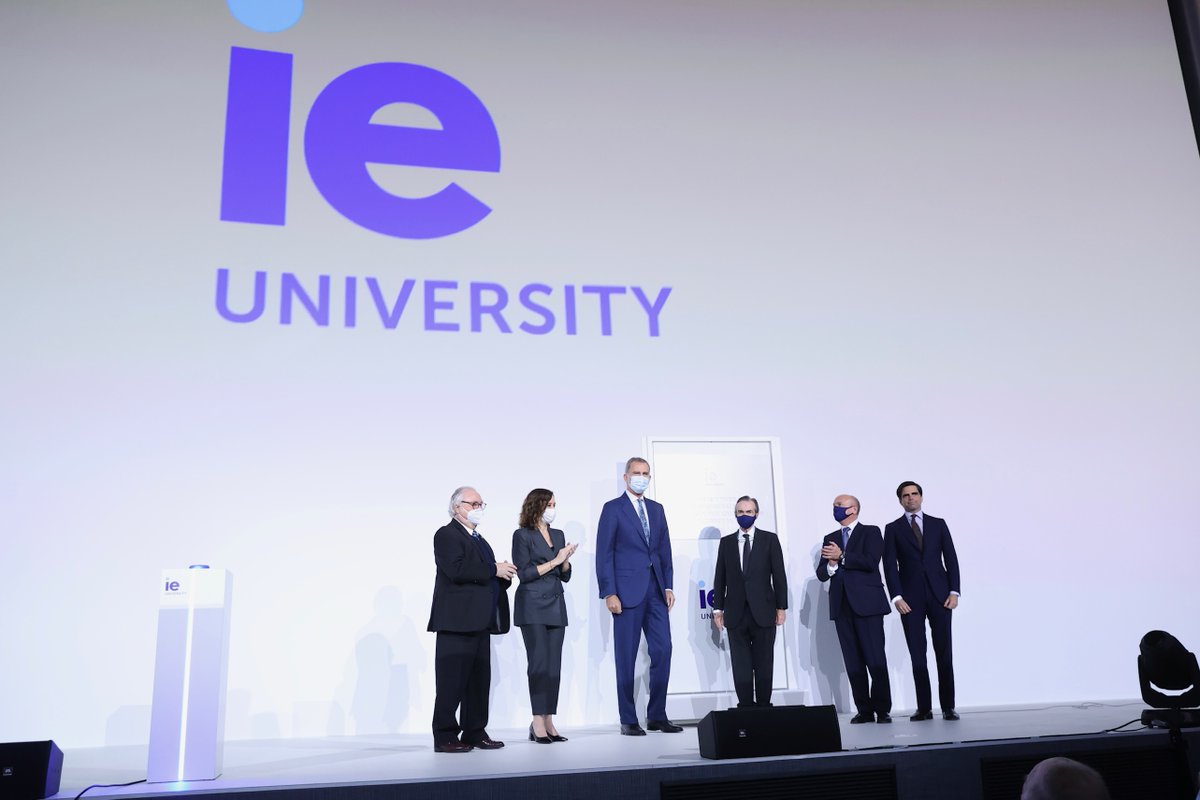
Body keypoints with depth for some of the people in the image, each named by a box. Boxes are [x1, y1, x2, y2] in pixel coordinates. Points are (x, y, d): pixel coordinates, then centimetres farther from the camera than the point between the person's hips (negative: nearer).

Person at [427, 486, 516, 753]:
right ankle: (445, 737, 1)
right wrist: (494, 570, -15)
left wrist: (504, 574, 3)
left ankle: (475, 732, 17)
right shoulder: (447, 535, -5)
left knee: (479, 680, 10)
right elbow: (457, 570, -20)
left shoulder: (479, 540, 24)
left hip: (479, 622, 9)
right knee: (452, 681, -5)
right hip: (457, 621, -9)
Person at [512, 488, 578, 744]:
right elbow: (523, 573, -9)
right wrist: (554, 561, -10)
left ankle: (549, 722, 6)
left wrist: (566, 559, -4)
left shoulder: (558, 535, 16)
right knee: (539, 663, -9)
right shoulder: (522, 535, -1)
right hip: (533, 607, -6)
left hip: (555, 607, 6)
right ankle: (538, 722, -5)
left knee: (554, 665, 2)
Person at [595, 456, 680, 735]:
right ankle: (628, 720, 9)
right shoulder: (613, 509, -1)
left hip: (655, 590, 5)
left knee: (662, 651, 1)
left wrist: (668, 585, 8)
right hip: (628, 591, -5)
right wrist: (609, 593, -12)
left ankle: (657, 715, 12)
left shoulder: (657, 509, 16)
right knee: (626, 657, 1)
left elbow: (664, 549, 16)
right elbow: (604, 553, -5)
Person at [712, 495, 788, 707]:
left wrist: (781, 606, -2)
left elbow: (778, 575, 2)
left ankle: (764, 707, 9)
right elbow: (720, 578, 10)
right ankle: (745, 707, 7)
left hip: (763, 611, -1)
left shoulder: (769, 539, 5)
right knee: (741, 666, 2)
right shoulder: (726, 542, 10)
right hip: (736, 613, 1)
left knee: (764, 664, 2)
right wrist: (718, 608, 5)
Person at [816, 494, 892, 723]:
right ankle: (864, 710, 7)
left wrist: (841, 556, -10)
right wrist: (831, 566, -8)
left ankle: (883, 710, 0)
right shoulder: (830, 539, 19)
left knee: (875, 658, -6)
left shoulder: (871, 532, 5)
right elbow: (821, 573, 13)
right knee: (853, 661, 3)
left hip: (867, 603, -5)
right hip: (842, 605, 5)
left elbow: (870, 562, -12)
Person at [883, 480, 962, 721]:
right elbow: (890, 566, 1)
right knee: (917, 655, 0)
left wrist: (954, 591, -3)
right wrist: (896, 597, -9)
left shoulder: (938, 524, 11)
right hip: (910, 599, -1)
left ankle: (948, 706, 7)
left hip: (940, 595, 1)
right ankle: (924, 708, 5)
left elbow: (951, 558, 7)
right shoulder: (893, 529, 7)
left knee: (944, 652, 0)